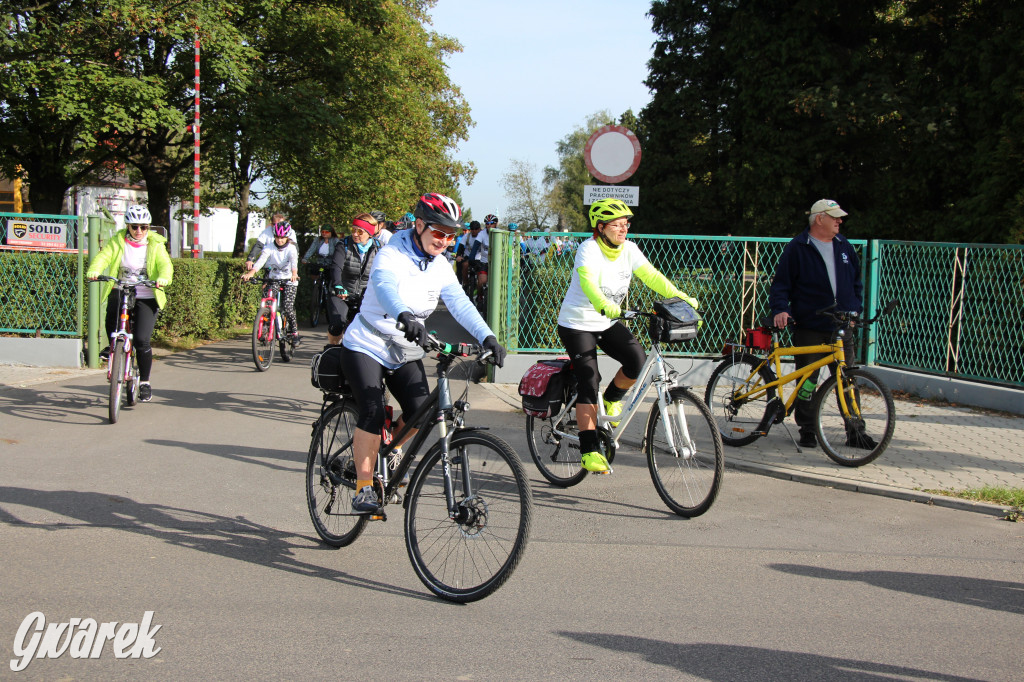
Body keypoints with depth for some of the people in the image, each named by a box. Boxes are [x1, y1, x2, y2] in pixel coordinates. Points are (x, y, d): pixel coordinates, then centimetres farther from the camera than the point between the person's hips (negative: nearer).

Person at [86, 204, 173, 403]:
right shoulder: (117, 241, 2)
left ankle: (145, 382, 7)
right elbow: (103, 256, -12)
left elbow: (165, 264, -14)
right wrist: (94, 270, -34)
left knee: (141, 340, -13)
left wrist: (163, 278, -37)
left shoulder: (155, 245, 1)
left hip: (146, 298, -1)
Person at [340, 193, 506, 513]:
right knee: (373, 413, -21)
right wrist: (404, 317, -62)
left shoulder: (440, 266, 1)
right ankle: (363, 487, -10)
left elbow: (460, 303, -9)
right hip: (366, 347, -6)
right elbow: (385, 287, -41)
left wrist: (487, 337, -25)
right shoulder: (392, 256, -19)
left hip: (405, 353, 6)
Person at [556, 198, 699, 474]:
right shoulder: (589, 249, -20)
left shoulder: (628, 249, -1)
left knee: (638, 360, -18)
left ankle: (611, 400, 12)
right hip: (577, 324, -6)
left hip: (608, 324, 6)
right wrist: (604, 305, -55)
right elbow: (587, 282, -37)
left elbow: (651, 276, -6)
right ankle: (589, 451, -9)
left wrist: (681, 297, -19)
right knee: (589, 384, -13)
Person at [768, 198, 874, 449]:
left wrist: (855, 309, 11)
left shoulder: (844, 247, 12)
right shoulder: (797, 249, -3)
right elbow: (781, 284, -4)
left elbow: (856, 282, 22)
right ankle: (807, 430, 13)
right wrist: (780, 309, -19)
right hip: (808, 327, -4)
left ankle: (856, 431, 10)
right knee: (807, 380, 2)